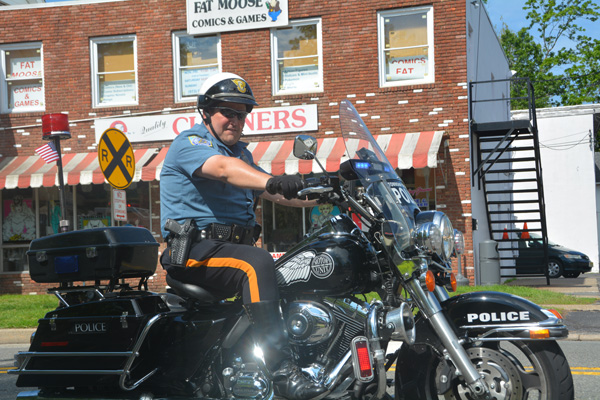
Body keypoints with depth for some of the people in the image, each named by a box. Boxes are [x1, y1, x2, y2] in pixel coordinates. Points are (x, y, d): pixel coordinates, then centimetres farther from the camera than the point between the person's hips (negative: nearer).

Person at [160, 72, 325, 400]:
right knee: (257, 263, -34)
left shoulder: (241, 151, 24)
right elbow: (223, 168, -27)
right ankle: (282, 372, -39)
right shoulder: (190, 142, -5)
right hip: (195, 248, -9)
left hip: (236, 244, 9)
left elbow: (270, 191, 19)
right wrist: (271, 181, -45)